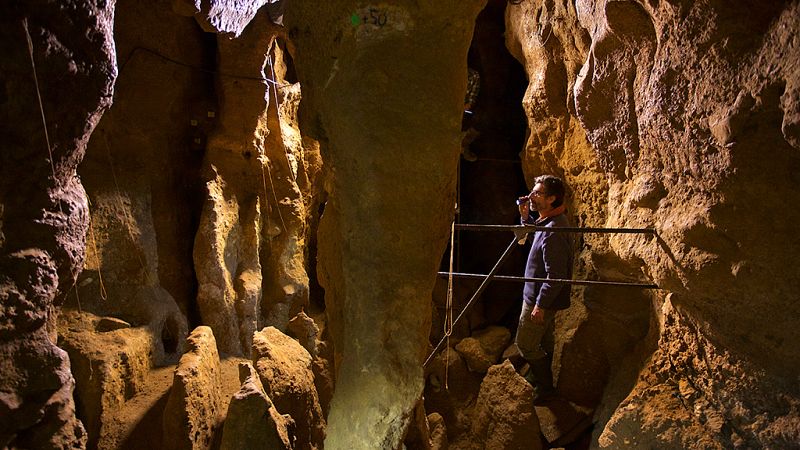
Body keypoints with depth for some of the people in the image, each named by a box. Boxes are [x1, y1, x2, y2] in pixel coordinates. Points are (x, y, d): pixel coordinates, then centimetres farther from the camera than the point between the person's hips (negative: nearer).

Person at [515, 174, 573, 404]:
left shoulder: (553, 232, -30)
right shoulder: (547, 221, 0)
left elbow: (555, 275, -29)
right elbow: (535, 235, 23)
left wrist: (540, 305, -22)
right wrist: (526, 217, 4)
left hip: (541, 299, -10)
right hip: (540, 295, 10)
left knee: (525, 344, 3)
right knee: (544, 340, 24)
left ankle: (545, 387, 19)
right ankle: (539, 377, 42)